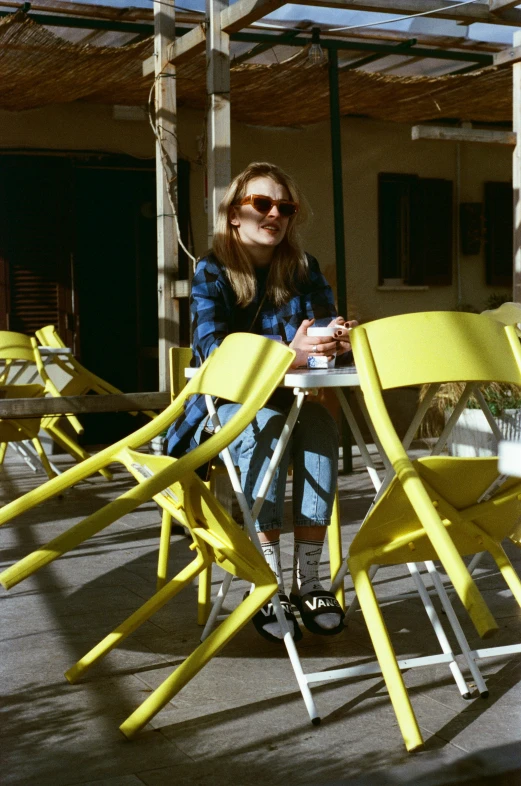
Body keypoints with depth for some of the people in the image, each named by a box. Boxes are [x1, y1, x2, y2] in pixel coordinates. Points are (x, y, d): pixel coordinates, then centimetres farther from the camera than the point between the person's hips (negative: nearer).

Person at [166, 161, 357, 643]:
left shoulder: (303, 269, 3)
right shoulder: (212, 273, -7)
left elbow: (324, 327, -6)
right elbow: (212, 349, -23)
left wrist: (335, 342, -33)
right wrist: (286, 355, -41)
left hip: (282, 400, 3)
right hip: (223, 404, -3)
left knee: (320, 423, -30)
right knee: (267, 424, -34)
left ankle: (308, 580, -30)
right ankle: (267, 580, -32)